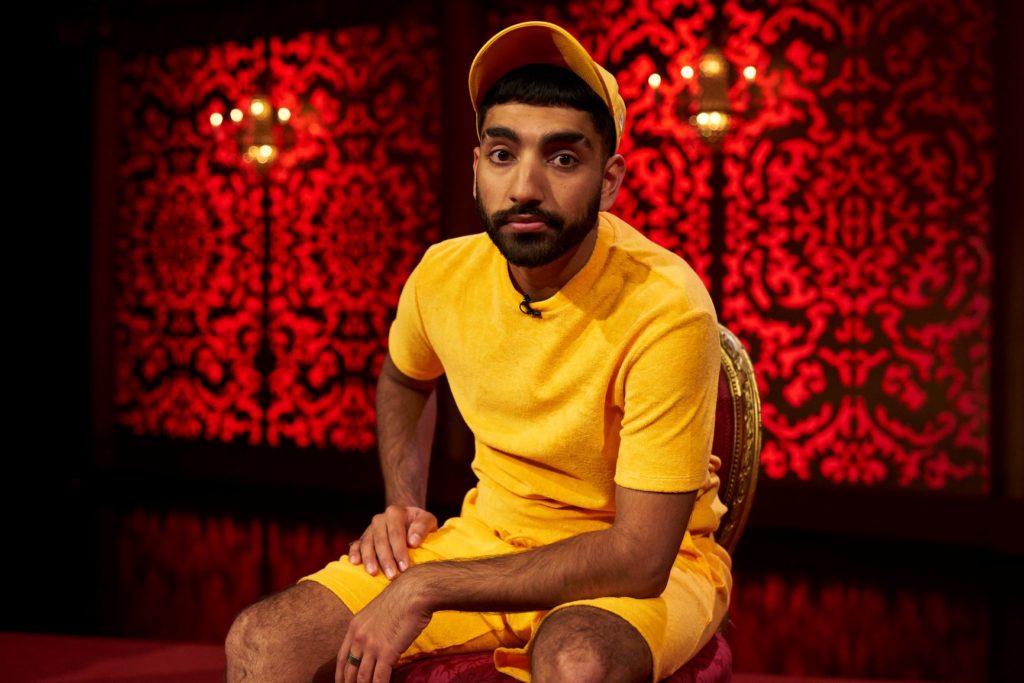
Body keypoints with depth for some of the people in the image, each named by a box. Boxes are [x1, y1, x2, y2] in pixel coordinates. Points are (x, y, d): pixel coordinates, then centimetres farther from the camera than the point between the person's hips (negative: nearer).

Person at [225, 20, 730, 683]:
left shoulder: (664, 308, -25)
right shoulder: (444, 274, -7)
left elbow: (640, 557, -26)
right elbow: (402, 380, 20)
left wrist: (426, 587, -26)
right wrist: (402, 504, 3)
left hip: (647, 567, -4)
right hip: (493, 534, 4)